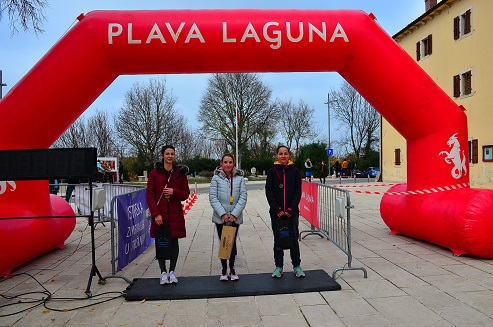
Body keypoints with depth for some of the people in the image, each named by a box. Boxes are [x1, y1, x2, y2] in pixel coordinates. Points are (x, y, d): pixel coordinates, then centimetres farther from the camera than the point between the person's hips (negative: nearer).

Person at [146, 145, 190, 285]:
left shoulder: (180, 173, 6)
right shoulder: (154, 173, 1)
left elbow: (186, 194, 6)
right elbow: (149, 194, -2)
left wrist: (174, 192, -14)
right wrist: (156, 214, -11)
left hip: (175, 214, 1)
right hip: (159, 214, -1)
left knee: (174, 242, 6)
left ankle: (172, 271, 17)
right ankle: (163, 272, 14)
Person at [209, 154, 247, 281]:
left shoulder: (239, 178, -2)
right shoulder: (216, 178, -3)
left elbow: (243, 197, -4)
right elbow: (212, 197, -7)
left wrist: (234, 214, -11)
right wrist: (223, 214, -13)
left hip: (235, 217, 0)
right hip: (220, 217, 0)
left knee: (232, 243, 8)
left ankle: (232, 269, 22)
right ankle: (224, 269, 20)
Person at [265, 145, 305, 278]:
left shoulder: (295, 171, 1)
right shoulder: (272, 171, 1)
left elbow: (298, 192, -2)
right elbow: (269, 192, -3)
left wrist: (290, 209, -11)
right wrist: (277, 210, -11)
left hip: (292, 212, 0)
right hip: (276, 212, 0)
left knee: (294, 239, 8)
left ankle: (296, 266, 21)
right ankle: (278, 267, 20)